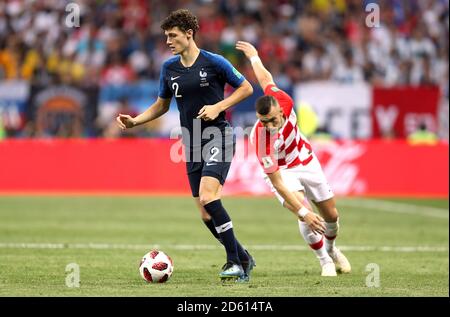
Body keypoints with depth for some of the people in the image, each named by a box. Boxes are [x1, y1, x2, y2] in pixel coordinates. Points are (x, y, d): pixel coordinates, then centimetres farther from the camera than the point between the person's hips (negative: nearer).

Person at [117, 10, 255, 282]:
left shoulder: (213, 62, -8)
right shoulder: (169, 68, 8)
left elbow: (246, 88, 0)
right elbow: (161, 106, 19)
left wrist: (218, 107, -13)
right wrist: (134, 121, 4)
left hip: (219, 138, -6)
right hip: (193, 144, 6)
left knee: (207, 196, -25)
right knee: (206, 214, 4)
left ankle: (235, 263, -19)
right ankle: (243, 260, 21)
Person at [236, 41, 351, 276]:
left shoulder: (283, 101, -30)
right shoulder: (261, 139, -40)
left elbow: (266, 79, -7)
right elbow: (277, 183, -36)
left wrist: (254, 56, 13)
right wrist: (303, 211, -41)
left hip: (306, 161, 5)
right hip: (281, 172, -5)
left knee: (331, 215, 12)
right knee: (303, 216, -28)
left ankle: (331, 249, 45)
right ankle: (325, 261, -4)